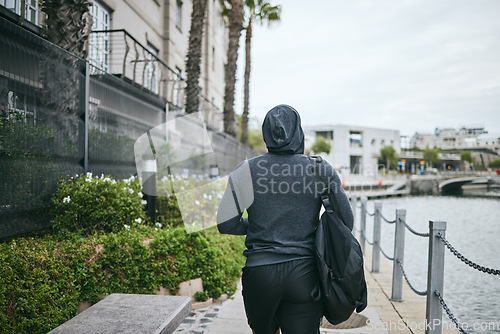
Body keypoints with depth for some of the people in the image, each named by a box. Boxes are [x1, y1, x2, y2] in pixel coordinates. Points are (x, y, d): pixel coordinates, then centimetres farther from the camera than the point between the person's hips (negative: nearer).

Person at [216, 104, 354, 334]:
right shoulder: (321, 170, -2)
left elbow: (225, 224, 1)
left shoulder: (246, 171, -3)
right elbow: (346, 222, 0)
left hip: (260, 273, 1)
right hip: (305, 275, 0)